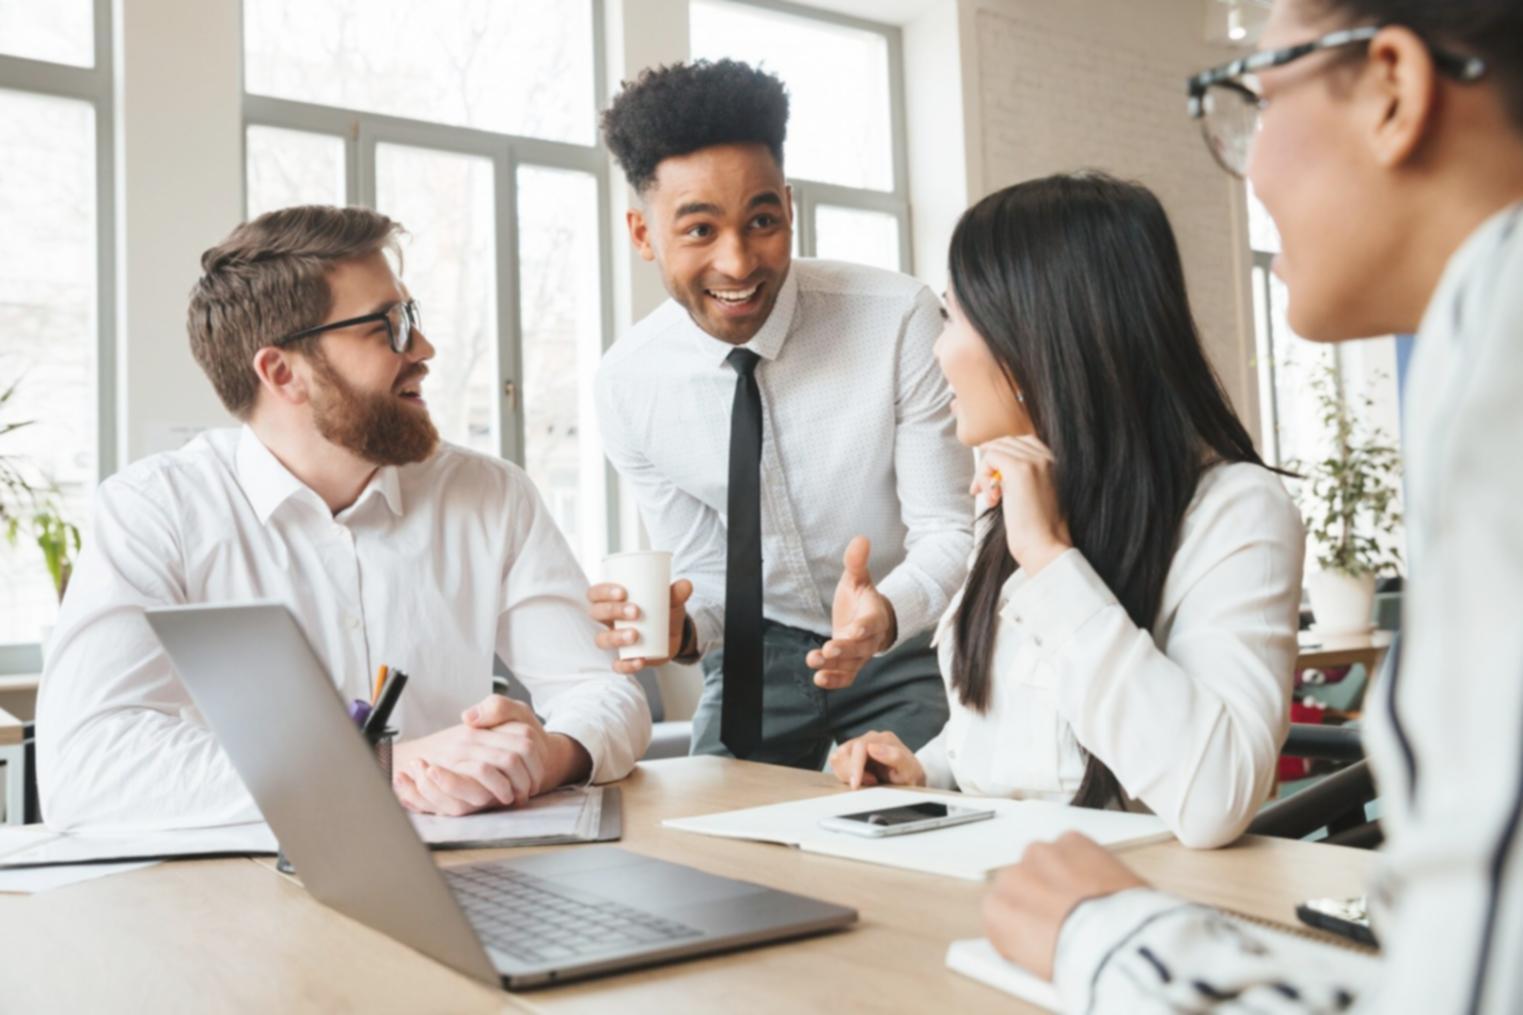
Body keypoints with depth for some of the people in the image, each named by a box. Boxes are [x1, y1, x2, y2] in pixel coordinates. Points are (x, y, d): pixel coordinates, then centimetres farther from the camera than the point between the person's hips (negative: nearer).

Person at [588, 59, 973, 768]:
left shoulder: (900, 319, -23)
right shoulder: (627, 384, -13)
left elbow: (951, 535, -18)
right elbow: (701, 572, -4)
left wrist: (886, 613, -40)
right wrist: (676, 627, -28)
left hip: (906, 644, -2)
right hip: (757, 651, 3)